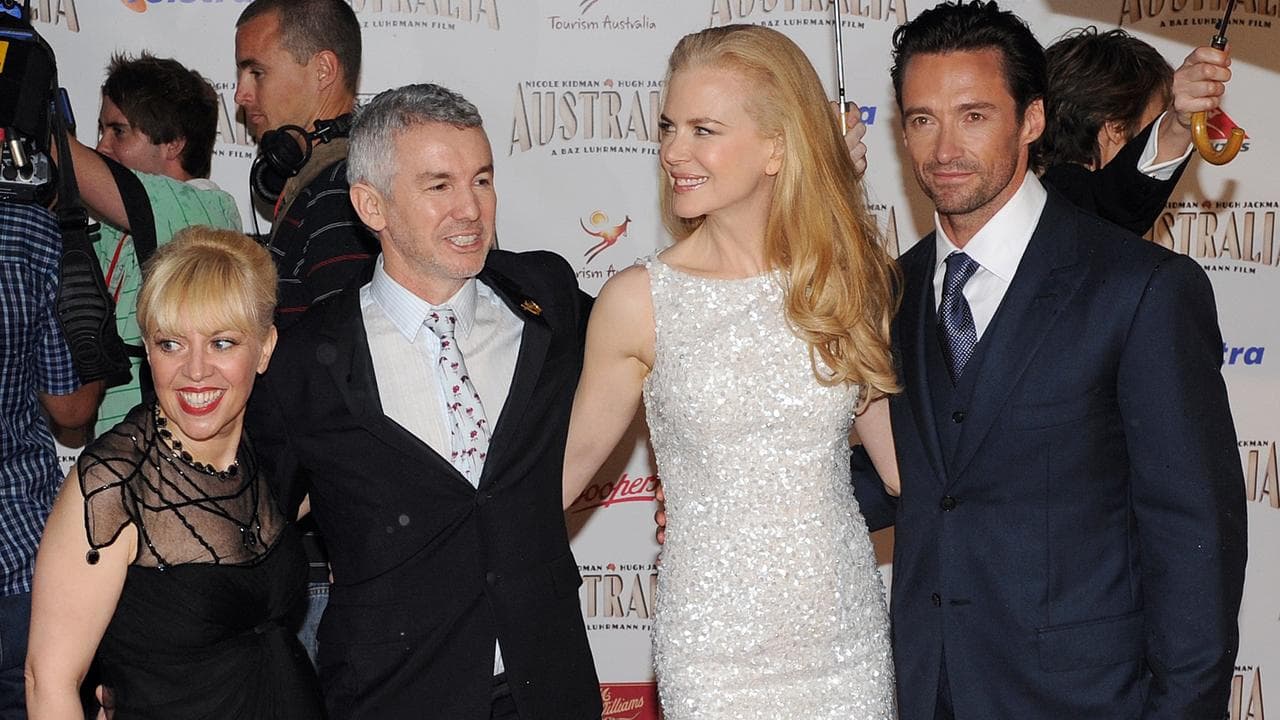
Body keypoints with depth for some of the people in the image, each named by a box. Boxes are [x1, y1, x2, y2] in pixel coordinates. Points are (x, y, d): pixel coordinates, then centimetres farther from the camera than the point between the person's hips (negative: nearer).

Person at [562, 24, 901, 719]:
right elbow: (574, 453, 3)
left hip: (848, 632, 2)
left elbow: (896, 443, 8)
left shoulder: (848, 276, 0)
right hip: (714, 651, -2)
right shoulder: (637, 301, -7)